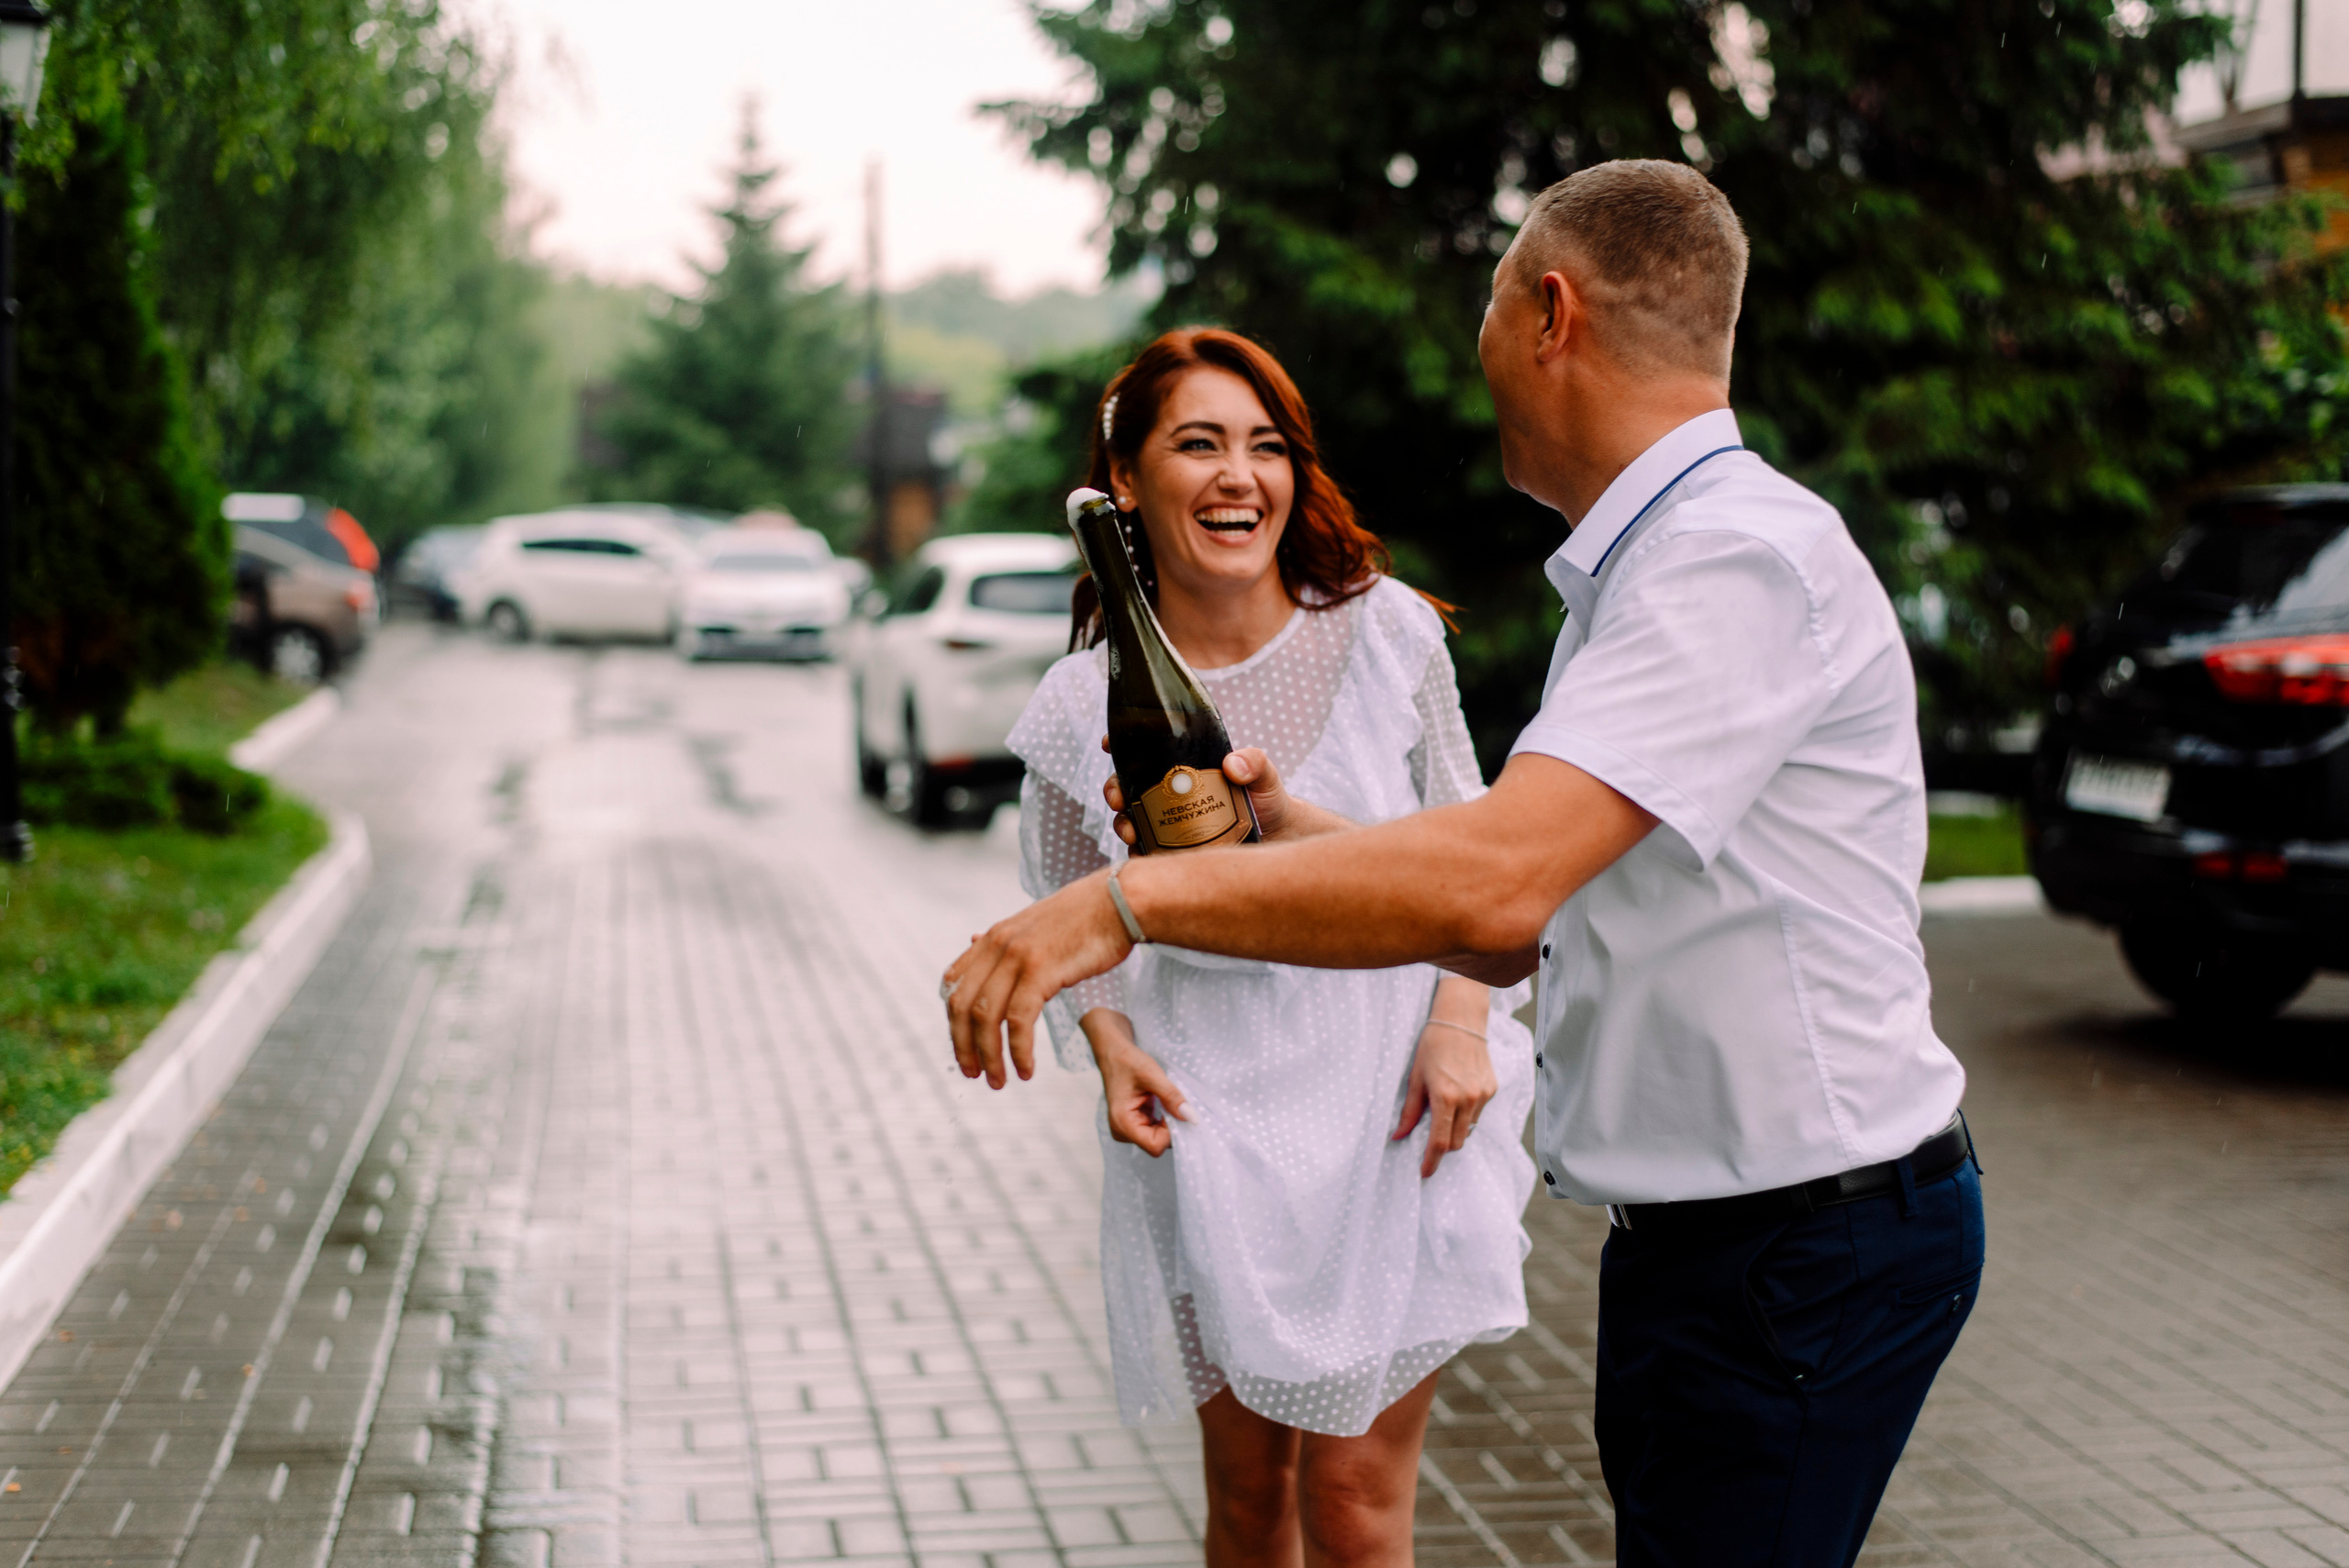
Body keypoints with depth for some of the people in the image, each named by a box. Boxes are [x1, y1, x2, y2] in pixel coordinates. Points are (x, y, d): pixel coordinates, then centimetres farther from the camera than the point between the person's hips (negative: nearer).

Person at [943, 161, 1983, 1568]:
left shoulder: (1746, 556, -19)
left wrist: (1134, 898, -27)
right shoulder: (1640, 571, 16)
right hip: (1703, 1228, 10)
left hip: (1815, 1234, -10)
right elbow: (1520, 933, 18)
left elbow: (1491, 882, -31)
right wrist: (1284, 829, 11)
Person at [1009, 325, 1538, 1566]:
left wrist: (1463, 1018, -9)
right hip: (1211, 1129, 1)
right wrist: (1108, 1041, -10)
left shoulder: (1385, 631, -6)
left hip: (1388, 1114, -1)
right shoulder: (1086, 704, -6)